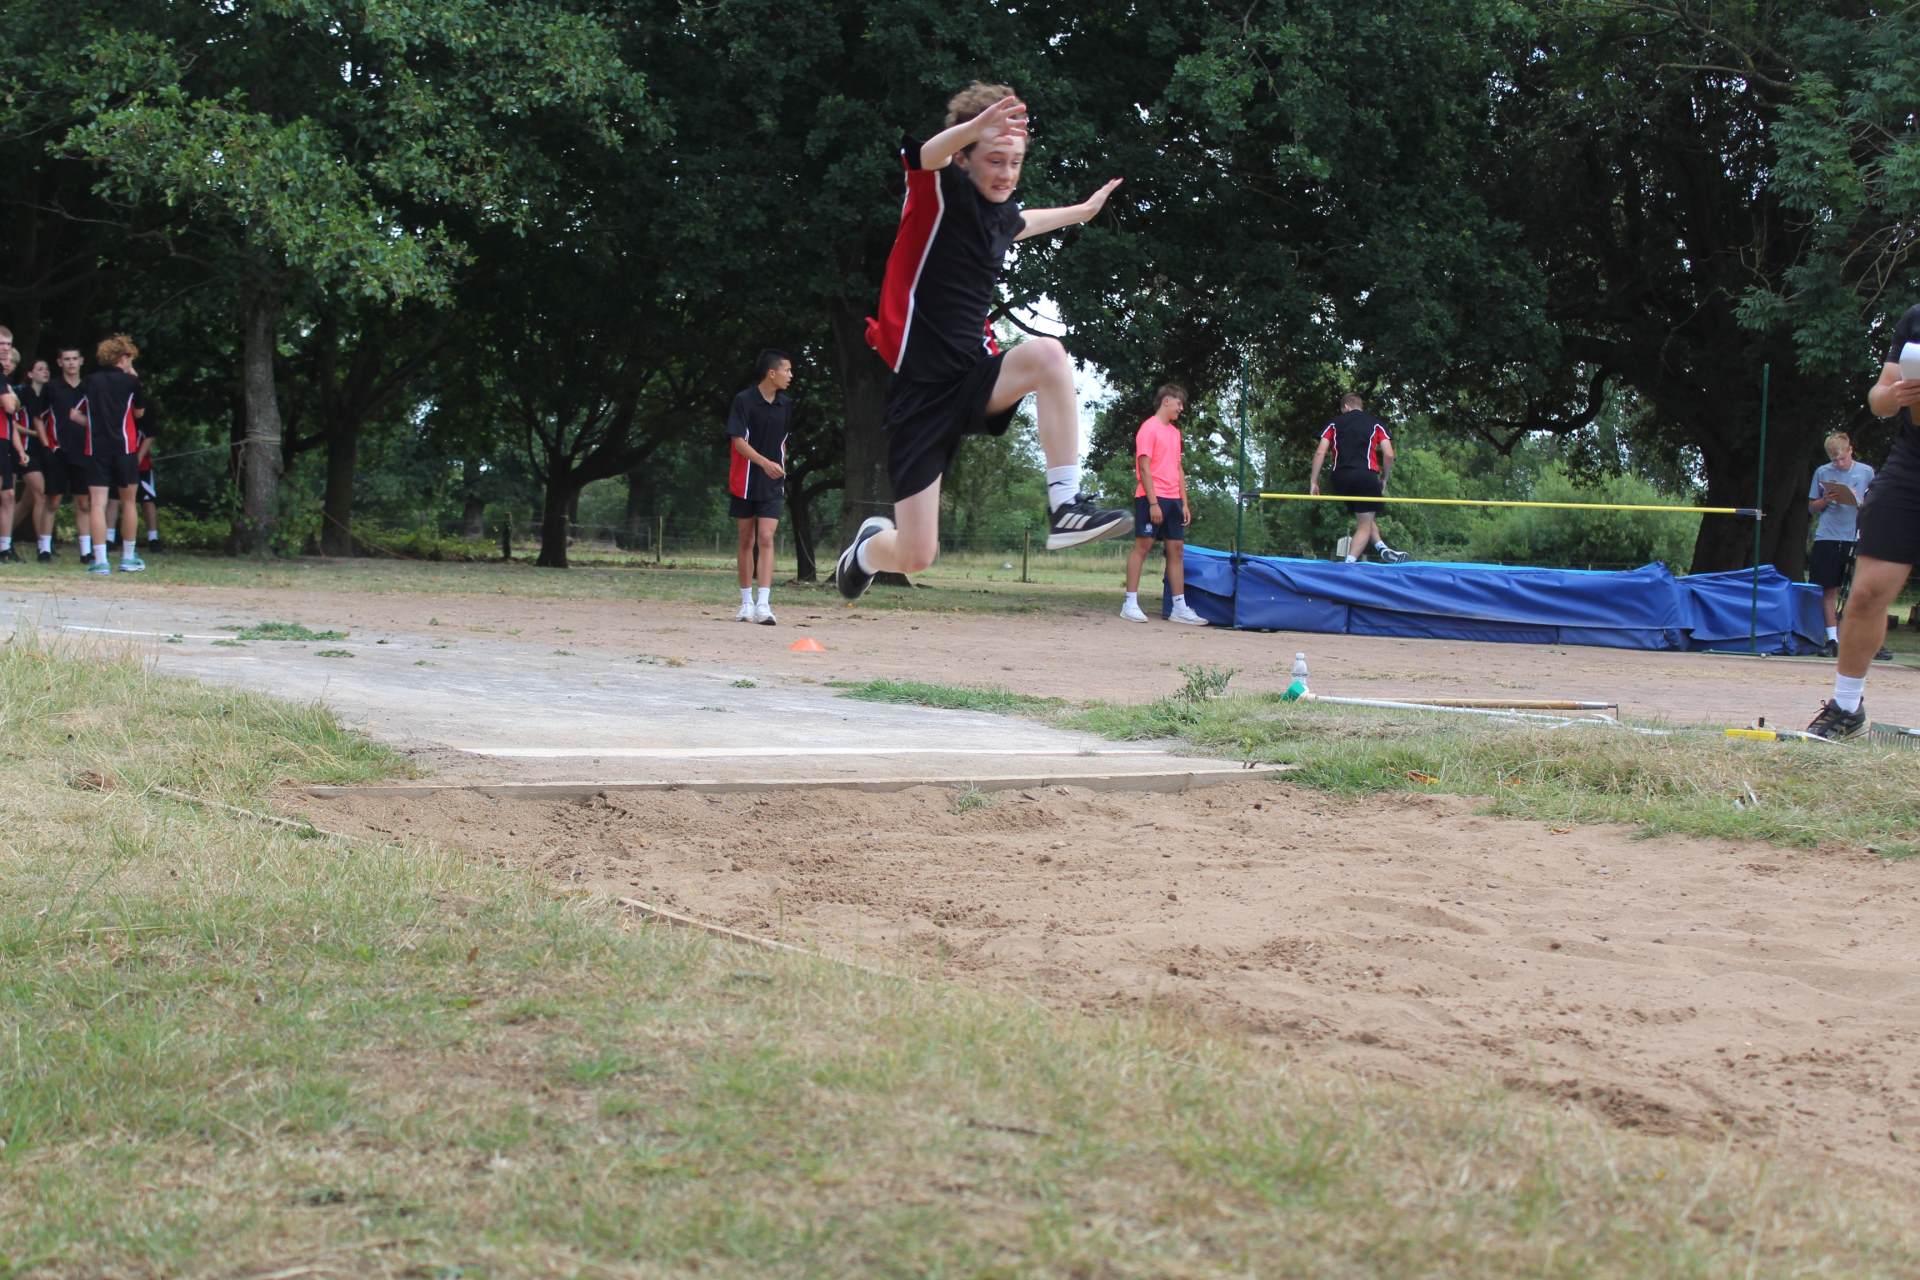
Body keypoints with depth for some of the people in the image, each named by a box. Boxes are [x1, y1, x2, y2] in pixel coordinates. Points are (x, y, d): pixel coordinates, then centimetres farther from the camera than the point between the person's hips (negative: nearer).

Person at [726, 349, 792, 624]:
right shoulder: (744, 400, -10)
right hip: (745, 481, -2)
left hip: (772, 485, 2)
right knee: (746, 541, 7)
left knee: (766, 539, -10)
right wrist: (765, 462, -29)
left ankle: (763, 604, -18)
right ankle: (747, 601, 18)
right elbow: (738, 441, -17)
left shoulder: (785, 405, 5)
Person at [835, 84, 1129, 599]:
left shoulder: (1001, 214, 9)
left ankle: (1066, 505, -25)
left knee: (1046, 353, -29)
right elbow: (924, 155, -36)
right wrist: (975, 128, -58)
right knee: (914, 556, -4)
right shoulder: (939, 190, -11)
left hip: (975, 376, 5)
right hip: (921, 390, -5)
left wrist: (1083, 210, 47)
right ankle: (869, 546, 34)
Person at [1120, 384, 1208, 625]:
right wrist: (1153, 502, -17)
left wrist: (1184, 503, 13)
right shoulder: (1149, 429, -7)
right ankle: (1130, 603, -2)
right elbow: (1144, 468, -12)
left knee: (1176, 549, 5)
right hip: (1151, 498, -8)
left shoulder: (1175, 432, 18)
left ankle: (1179, 607, 5)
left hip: (1173, 500, 8)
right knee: (1143, 545, -6)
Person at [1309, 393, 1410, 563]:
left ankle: (1382, 548, 1)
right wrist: (1384, 479, 13)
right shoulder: (1376, 424, 13)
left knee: (1365, 519, 22)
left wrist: (1314, 482, 6)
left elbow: (1320, 453, 5)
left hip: (1340, 479, 3)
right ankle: (1349, 563, -17)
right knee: (1365, 525, 0)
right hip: (1366, 476, -3)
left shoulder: (1334, 424, 16)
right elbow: (1388, 455, 1)